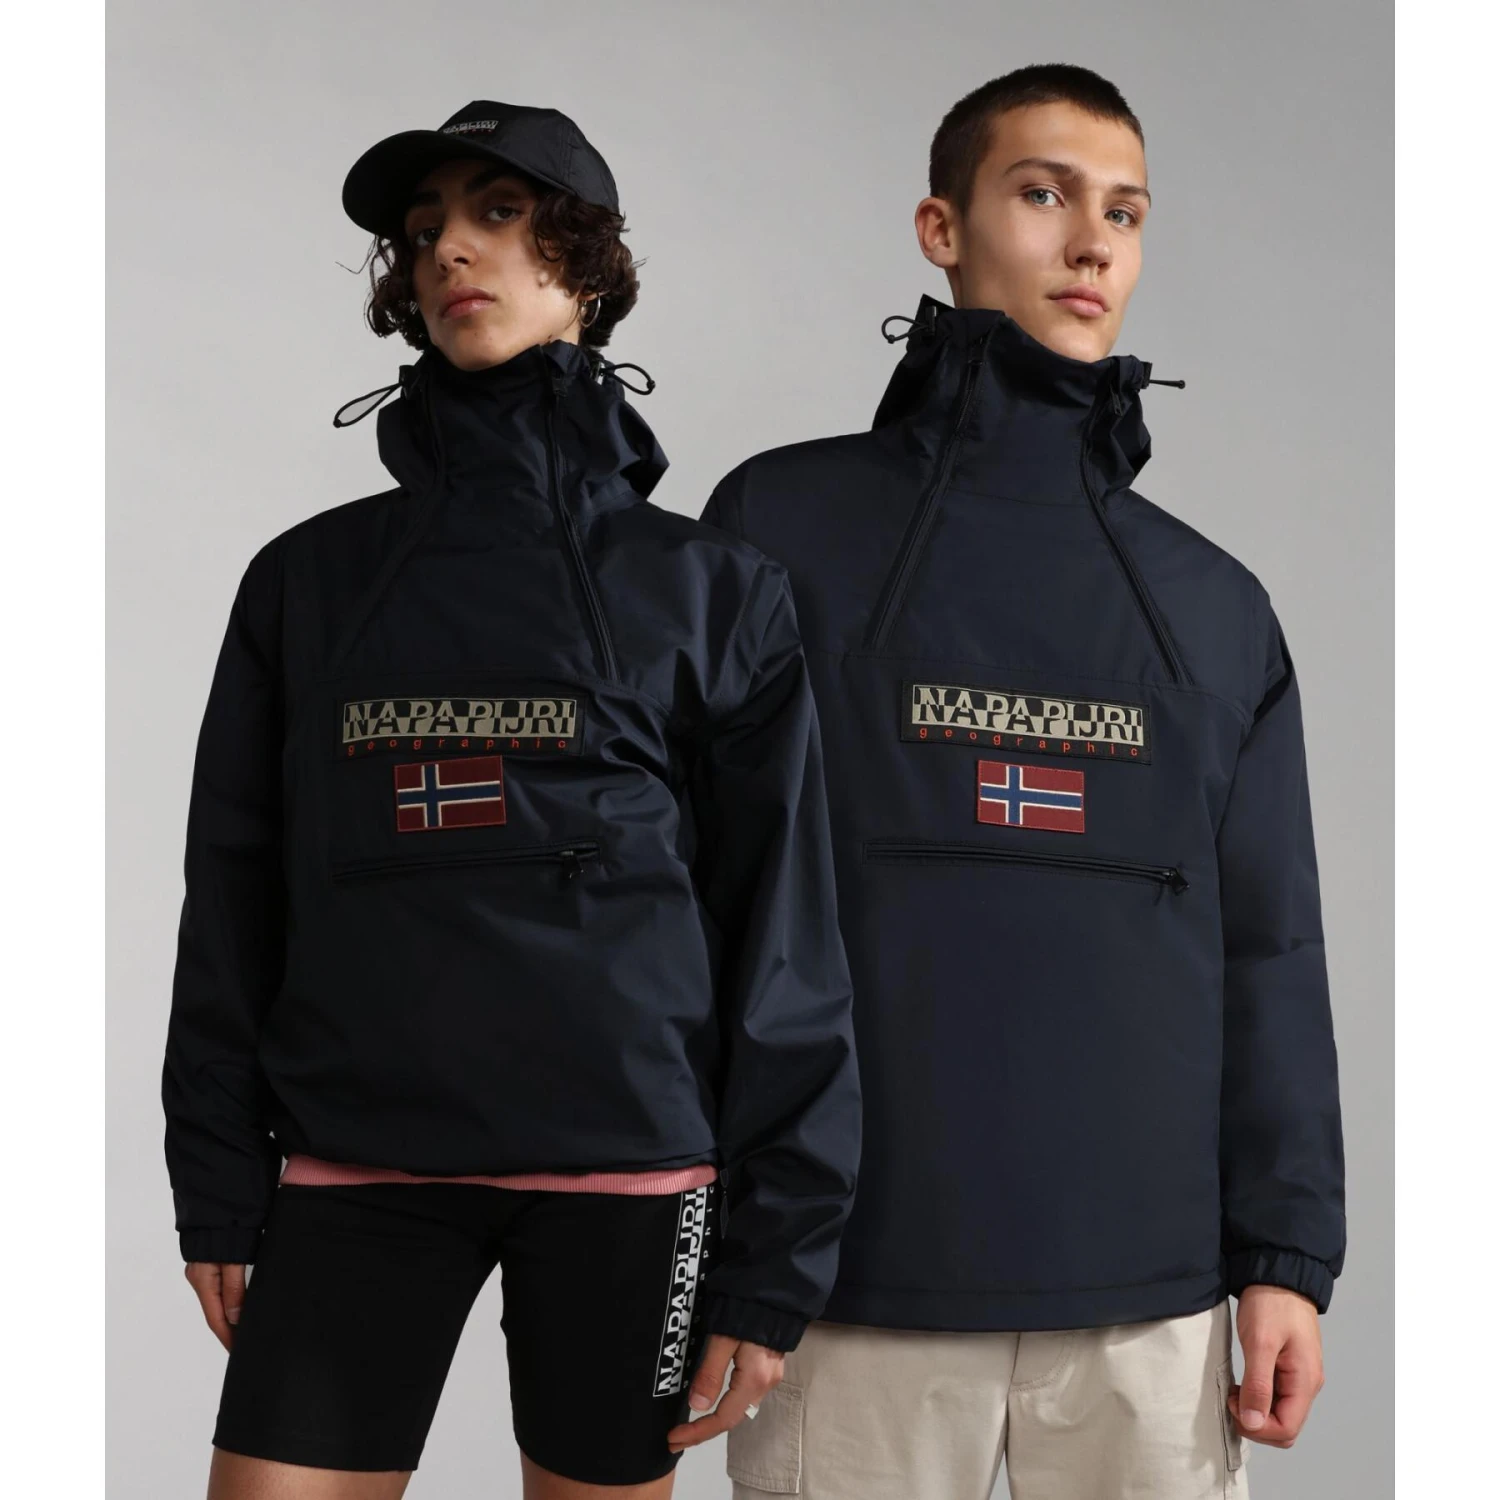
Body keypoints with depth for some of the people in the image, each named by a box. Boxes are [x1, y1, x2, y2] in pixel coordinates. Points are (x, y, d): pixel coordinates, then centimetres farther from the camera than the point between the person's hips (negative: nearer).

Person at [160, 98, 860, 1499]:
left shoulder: (713, 591, 4)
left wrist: (771, 1260, -4)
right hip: (358, 1170, 2)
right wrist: (217, 1190, 4)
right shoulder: (308, 578, 9)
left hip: (626, 1168, -1)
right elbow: (234, 901, 10)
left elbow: (781, 926, 1)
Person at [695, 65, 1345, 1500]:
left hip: (1154, 1292, 3)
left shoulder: (1216, 607, 12)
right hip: (854, 1285, -3)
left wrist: (1287, 1253, 5)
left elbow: (1267, 956, 11)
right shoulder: (784, 525, 2)